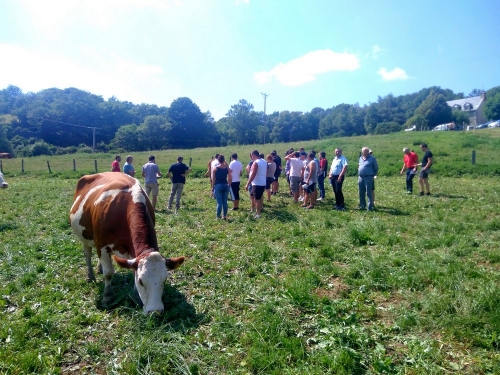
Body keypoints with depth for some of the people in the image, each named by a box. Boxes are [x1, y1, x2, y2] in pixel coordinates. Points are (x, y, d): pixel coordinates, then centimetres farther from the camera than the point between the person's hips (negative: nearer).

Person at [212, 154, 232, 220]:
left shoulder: (215, 168, -6)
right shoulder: (227, 168, 1)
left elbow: (213, 179, -4)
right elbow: (230, 179, 0)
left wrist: (212, 187, 3)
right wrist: (228, 185, 14)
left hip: (218, 186, -2)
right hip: (225, 185, 3)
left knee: (219, 202, 0)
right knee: (225, 202, 10)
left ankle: (218, 217, 5)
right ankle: (224, 216, 17)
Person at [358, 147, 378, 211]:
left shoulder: (372, 158, -3)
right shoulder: (360, 158, 14)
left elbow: (376, 168, 3)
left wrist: (373, 175, 6)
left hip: (368, 178, -6)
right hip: (360, 177, 6)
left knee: (368, 193, -6)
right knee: (361, 193, 11)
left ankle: (370, 207, -1)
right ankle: (362, 205, 23)